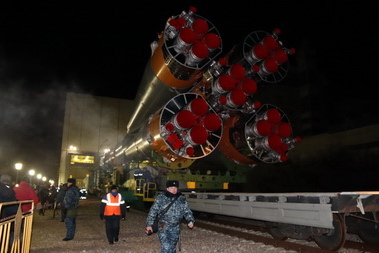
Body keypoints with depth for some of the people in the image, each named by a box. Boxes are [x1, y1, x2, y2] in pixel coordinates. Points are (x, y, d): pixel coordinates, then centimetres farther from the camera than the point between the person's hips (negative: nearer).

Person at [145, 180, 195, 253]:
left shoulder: (182, 198, 4)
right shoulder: (160, 198, -5)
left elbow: (187, 211, 8)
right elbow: (153, 211, -3)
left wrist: (190, 220, -8)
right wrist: (149, 224, -8)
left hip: (176, 228, 4)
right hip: (163, 227, -4)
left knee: (173, 246, 15)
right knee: (166, 247, -14)